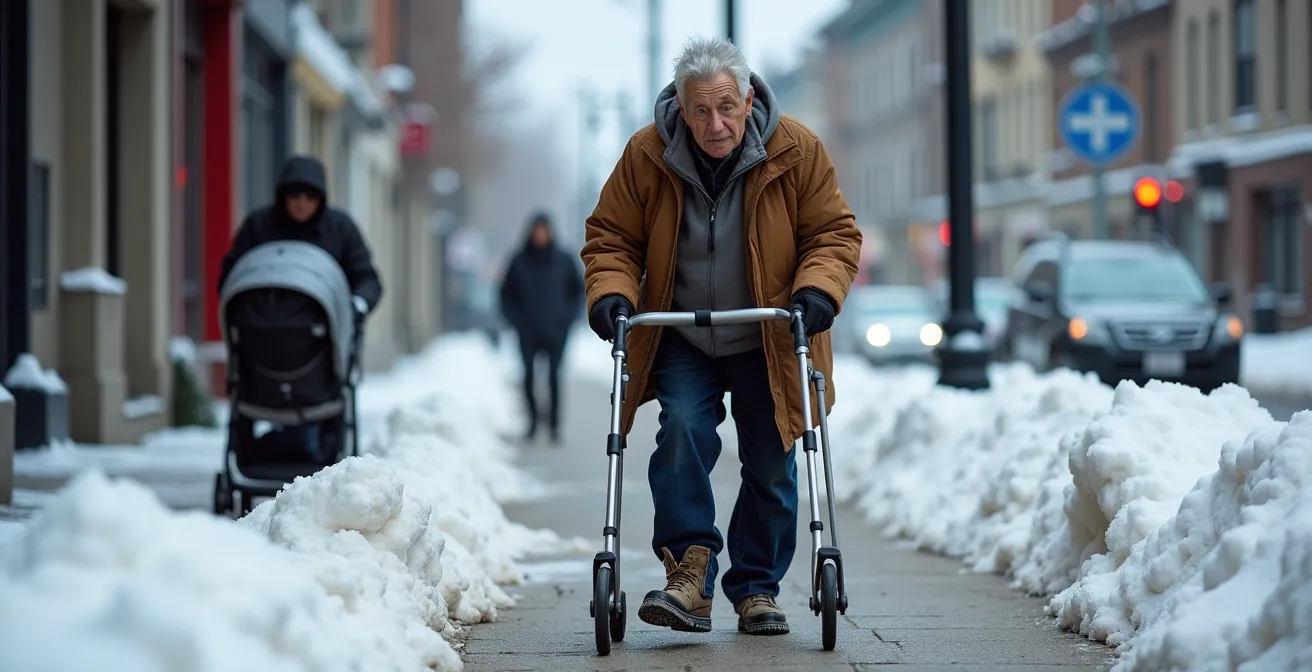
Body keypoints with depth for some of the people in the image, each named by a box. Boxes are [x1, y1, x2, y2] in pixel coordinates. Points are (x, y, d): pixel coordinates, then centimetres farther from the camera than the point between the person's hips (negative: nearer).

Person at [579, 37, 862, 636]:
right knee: (682, 434, -21)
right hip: (682, 343, 0)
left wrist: (819, 291, -22)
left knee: (771, 466, 5)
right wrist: (611, 293, -19)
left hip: (769, 345, 0)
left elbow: (834, 233, -4)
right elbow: (612, 237, -1)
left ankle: (758, 589, 18)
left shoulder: (796, 151, -12)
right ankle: (688, 576, -22)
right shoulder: (646, 155, -11)